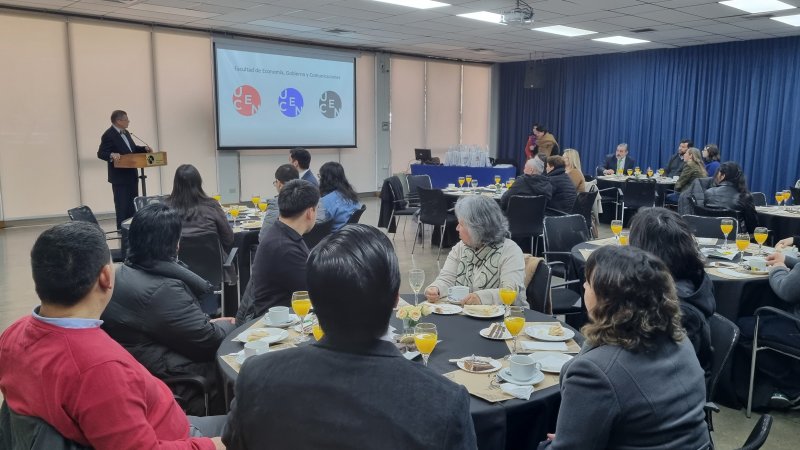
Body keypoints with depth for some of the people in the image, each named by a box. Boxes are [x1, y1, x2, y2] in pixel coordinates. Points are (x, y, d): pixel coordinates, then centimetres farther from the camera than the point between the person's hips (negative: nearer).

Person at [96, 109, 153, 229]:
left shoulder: (125, 133, 11)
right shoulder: (108, 135, -16)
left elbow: (132, 149, 21)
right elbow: (101, 153, -19)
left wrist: (144, 149, 5)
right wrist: (112, 155, -38)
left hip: (131, 175, 9)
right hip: (119, 177, -9)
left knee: (133, 204, 15)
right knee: (122, 205, -2)